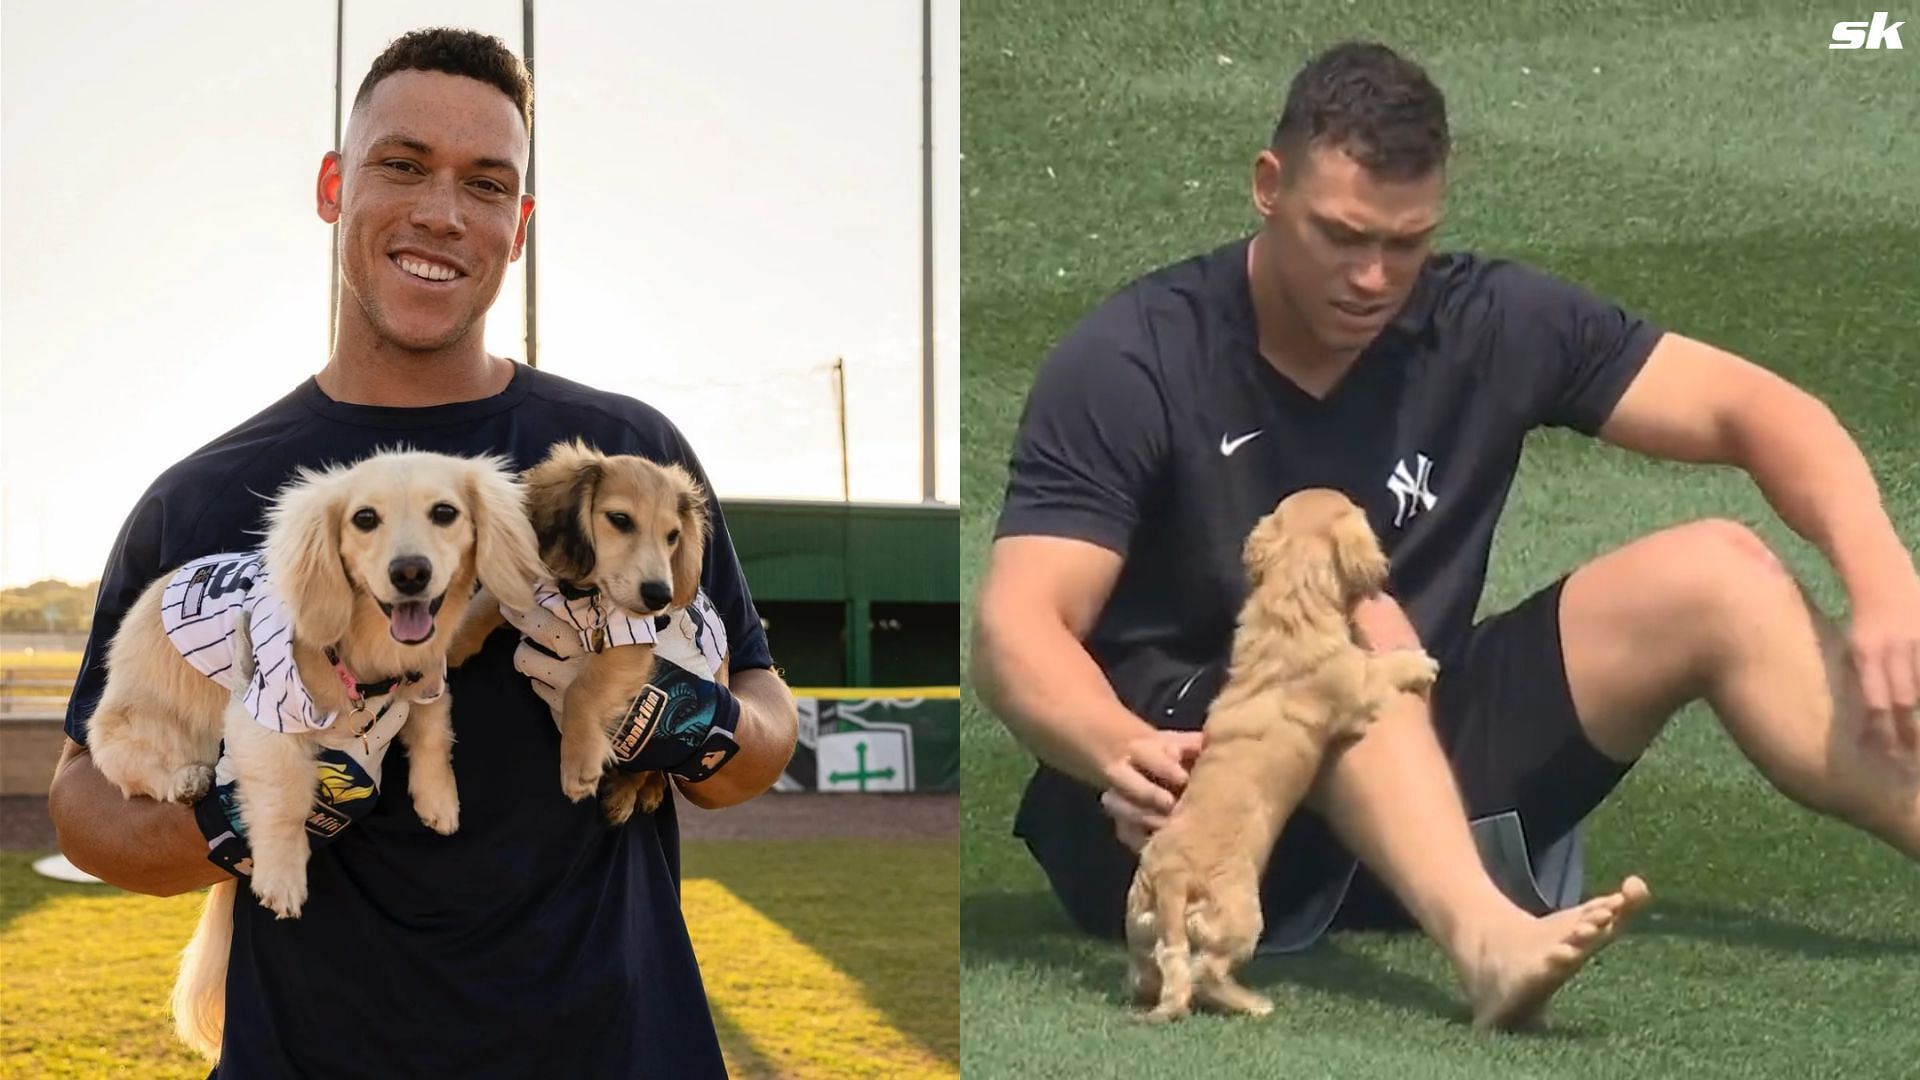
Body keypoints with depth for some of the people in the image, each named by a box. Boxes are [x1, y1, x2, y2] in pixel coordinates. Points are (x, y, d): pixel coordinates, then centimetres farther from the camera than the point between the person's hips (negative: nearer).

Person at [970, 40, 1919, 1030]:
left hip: (1425, 773, 5)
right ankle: (1486, 938, -59)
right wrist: (1123, 754, -40)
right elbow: (1016, 628, -19)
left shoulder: (1491, 324, 0)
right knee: (1355, 626, -34)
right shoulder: (1132, 365, -10)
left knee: (1711, 574, -10)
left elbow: (1758, 409, -2)